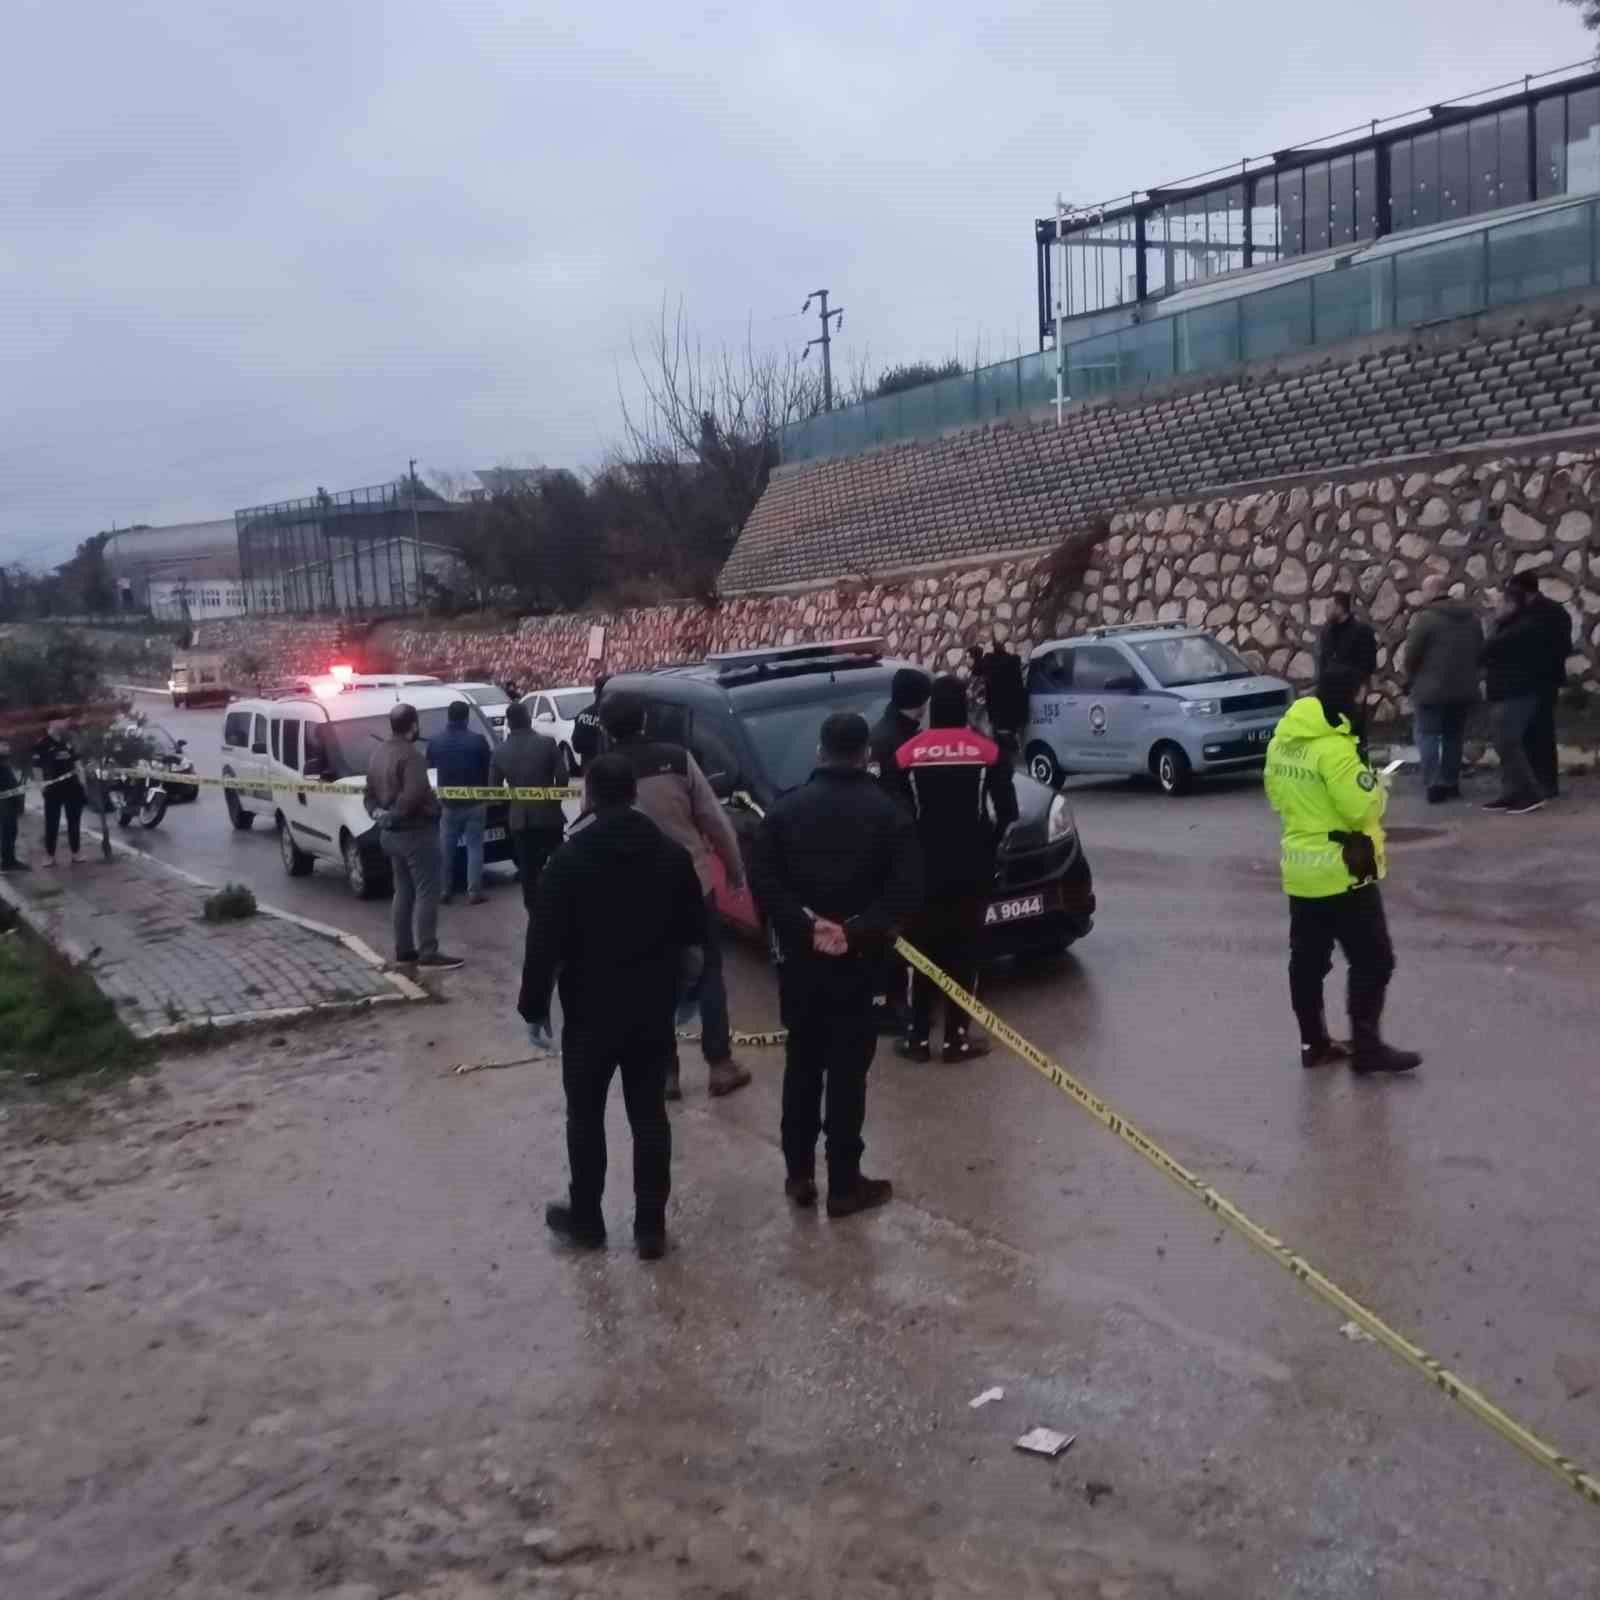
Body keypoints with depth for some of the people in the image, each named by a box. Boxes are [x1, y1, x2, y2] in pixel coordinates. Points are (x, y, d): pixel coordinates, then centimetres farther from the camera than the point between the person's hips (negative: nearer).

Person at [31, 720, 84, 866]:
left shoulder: (68, 741, 8)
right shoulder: (42, 744, -8)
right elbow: (38, 767, -6)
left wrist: (81, 778, 9)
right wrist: (43, 783, -14)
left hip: (72, 786, 5)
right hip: (53, 788, -5)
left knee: (74, 821, 10)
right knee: (51, 823, 1)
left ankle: (74, 852, 20)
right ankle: (50, 855, 9)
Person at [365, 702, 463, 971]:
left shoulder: (377, 754, 11)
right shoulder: (410, 755, -19)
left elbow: (370, 794, 16)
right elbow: (413, 796, -30)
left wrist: (379, 813, 4)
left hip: (390, 833, 9)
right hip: (415, 831, -9)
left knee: (403, 892, 15)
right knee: (426, 893, -5)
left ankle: (404, 951, 18)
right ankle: (428, 954, -6)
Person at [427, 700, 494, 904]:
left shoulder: (435, 741, -5)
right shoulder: (477, 740, -12)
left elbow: (430, 764, 13)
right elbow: (488, 769, -5)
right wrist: (487, 795, 10)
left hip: (448, 803, 2)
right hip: (475, 802, -2)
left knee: (446, 849, 12)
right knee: (474, 846, 3)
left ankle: (445, 891, 15)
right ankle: (474, 891, 0)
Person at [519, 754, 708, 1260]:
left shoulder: (569, 859, -12)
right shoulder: (672, 854, 0)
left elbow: (544, 940, -12)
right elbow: (695, 931, 7)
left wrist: (534, 1005, -1)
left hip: (591, 1009, -3)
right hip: (654, 1008, 3)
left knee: (586, 1115, 13)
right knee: (650, 1115, 9)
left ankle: (585, 1219, 25)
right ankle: (651, 1227, 14)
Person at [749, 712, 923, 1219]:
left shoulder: (786, 808, 1)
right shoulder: (888, 812, -4)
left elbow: (763, 880, -8)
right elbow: (907, 888, -14)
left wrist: (805, 925, -13)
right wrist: (857, 932, -17)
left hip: (798, 958, 2)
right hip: (857, 962, -2)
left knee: (801, 1065, 15)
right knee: (847, 1072, 3)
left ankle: (798, 1174, 21)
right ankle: (844, 1185, 9)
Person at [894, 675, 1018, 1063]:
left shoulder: (907, 754, -3)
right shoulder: (988, 752, -3)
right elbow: (1007, 811, -3)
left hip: (924, 869, 0)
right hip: (971, 870, 0)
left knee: (922, 953, 9)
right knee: (964, 953, 6)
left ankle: (918, 1038, 11)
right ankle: (956, 1038, 8)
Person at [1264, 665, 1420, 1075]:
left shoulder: (1282, 740, 6)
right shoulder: (1334, 747, -21)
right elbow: (1361, 807, -22)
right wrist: (1378, 789, -3)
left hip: (1300, 868, 8)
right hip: (1342, 871, -8)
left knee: (1308, 960, 13)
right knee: (1372, 960, 2)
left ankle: (1313, 1043, 21)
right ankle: (1366, 1046, 4)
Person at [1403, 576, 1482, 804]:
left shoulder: (1425, 617, -14)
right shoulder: (1471, 616, 10)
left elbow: (1411, 654, -11)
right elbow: (1480, 651, 15)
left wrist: (1411, 680, 6)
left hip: (1431, 688, -6)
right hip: (1464, 688, 6)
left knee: (1428, 735, 0)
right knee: (1454, 737, 15)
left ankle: (1433, 784, -9)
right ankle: (1451, 783, 19)